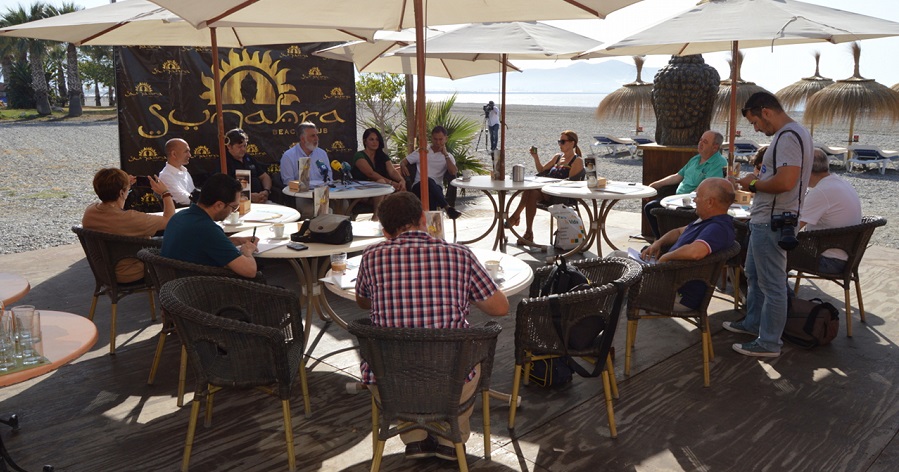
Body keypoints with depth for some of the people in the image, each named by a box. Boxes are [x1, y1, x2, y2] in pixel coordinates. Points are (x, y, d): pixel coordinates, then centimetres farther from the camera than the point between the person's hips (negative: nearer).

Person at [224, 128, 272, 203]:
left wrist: (266, 191, 3)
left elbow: (265, 177, 24)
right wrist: (249, 196, -21)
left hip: (261, 200, 7)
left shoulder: (249, 159, 21)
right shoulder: (226, 162, -2)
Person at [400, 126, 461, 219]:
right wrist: (403, 166, -7)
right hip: (418, 187, 0)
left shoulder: (448, 157, 15)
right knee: (428, 181, -39)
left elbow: (454, 172, -5)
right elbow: (403, 161, 18)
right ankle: (448, 208, -47)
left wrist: (445, 154, -4)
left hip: (436, 188, 0)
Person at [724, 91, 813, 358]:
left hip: (772, 223, -11)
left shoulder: (788, 136, -19)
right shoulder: (790, 134, 15)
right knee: (754, 275, 23)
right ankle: (753, 323, 38)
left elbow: (785, 182, -28)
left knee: (771, 284, -2)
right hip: (764, 220, 11)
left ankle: (769, 343, 8)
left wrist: (754, 184, -13)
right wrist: (757, 181, 8)